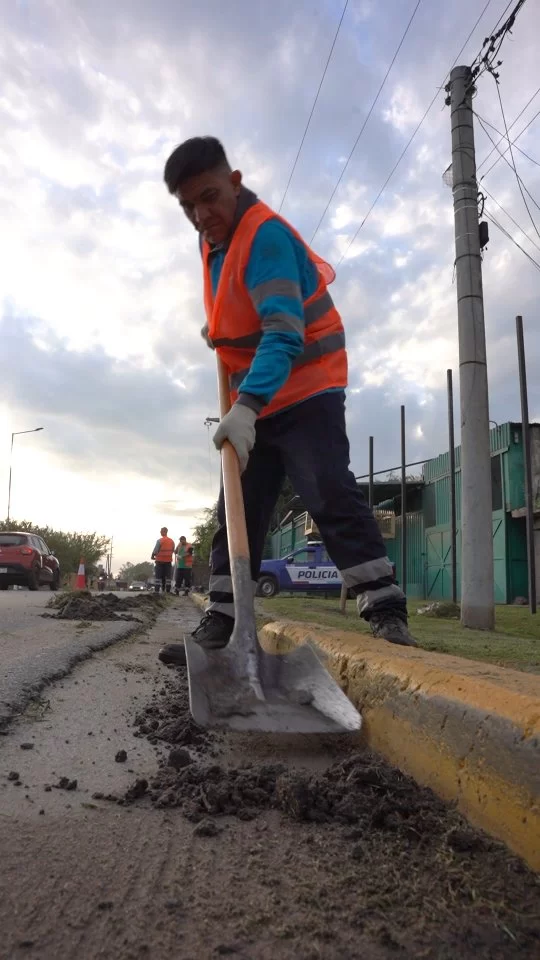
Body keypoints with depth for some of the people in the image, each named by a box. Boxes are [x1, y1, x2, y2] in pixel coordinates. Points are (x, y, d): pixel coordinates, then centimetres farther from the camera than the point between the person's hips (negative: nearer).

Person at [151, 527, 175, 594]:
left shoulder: (159, 541, -11)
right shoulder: (172, 541, 4)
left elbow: (155, 550, -9)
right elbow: (172, 551, 7)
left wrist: (152, 556, 9)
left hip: (160, 560, -3)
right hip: (168, 561, 4)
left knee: (158, 576, 1)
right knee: (168, 576, 7)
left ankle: (156, 590, -4)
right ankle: (167, 590, 5)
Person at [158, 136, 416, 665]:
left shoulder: (265, 234, -18)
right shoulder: (211, 242, 10)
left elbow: (285, 335, -32)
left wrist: (246, 407, -42)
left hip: (306, 390, -8)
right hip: (253, 400, 8)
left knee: (332, 498, -21)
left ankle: (387, 615, -17)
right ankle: (219, 626, 12)